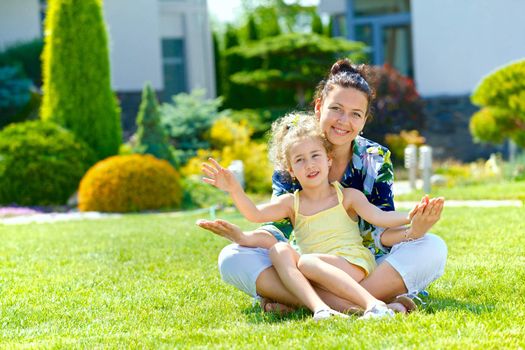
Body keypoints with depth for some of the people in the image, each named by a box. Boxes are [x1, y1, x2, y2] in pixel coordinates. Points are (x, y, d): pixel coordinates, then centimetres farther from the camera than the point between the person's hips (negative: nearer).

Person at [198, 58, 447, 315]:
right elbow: (278, 228, -9)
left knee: (433, 248, -27)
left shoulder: (377, 160, -3)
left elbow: (379, 232, -10)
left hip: (365, 271, 0)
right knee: (233, 258, -23)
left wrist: (411, 232, -34)